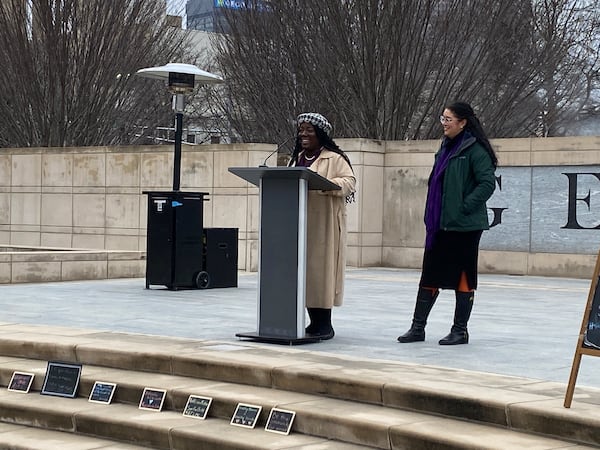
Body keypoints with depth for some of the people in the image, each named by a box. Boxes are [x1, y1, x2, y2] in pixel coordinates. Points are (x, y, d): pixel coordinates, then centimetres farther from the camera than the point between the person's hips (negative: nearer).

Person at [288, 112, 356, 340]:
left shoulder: (334, 159, -2)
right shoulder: (296, 159, 20)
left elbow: (350, 182, -13)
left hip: (323, 223, -6)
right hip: (299, 223, 7)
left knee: (321, 269, -8)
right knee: (303, 270, 5)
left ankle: (325, 324, -2)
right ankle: (314, 322, 12)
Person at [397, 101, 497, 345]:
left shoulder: (475, 149, -11)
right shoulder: (446, 147, 14)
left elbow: (487, 183, -16)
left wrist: (464, 207, -18)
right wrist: (431, 216, 13)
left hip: (464, 225, -8)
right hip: (440, 223, 8)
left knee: (462, 277, 3)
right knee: (430, 275, 9)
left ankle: (460, 330, 12)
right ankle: (418, 327, 14)